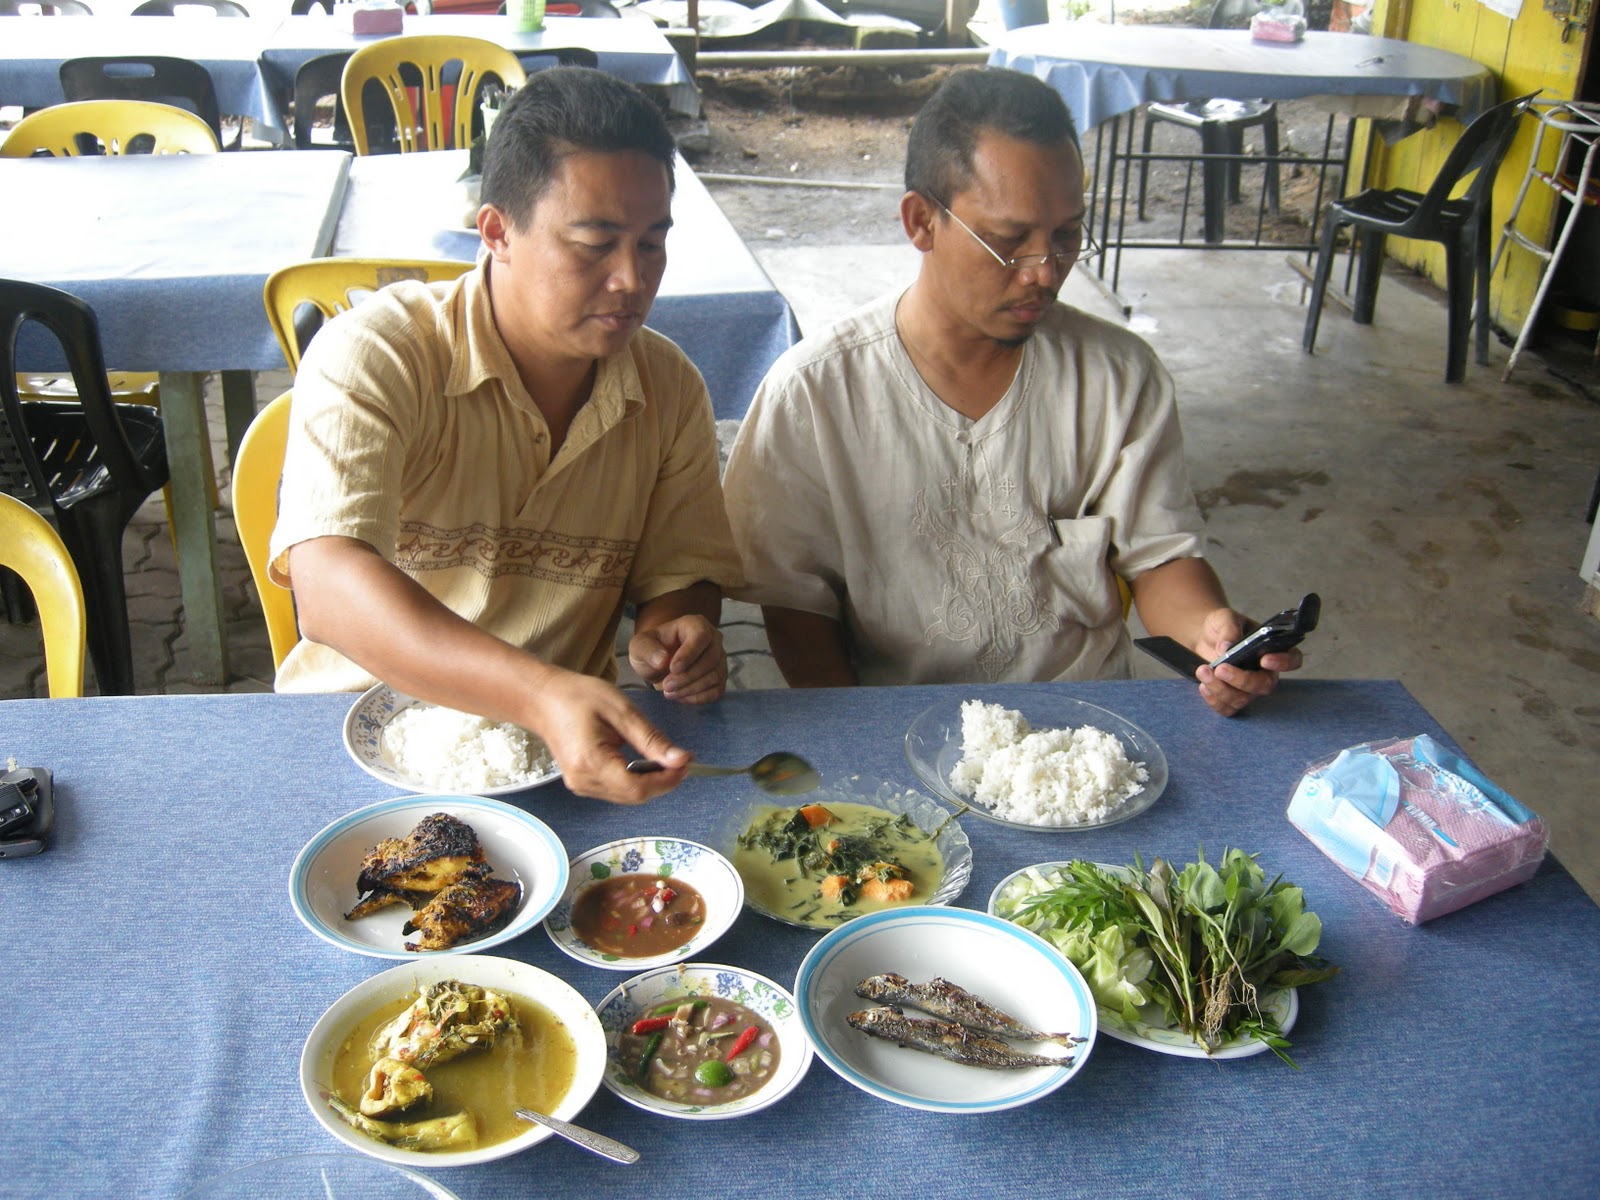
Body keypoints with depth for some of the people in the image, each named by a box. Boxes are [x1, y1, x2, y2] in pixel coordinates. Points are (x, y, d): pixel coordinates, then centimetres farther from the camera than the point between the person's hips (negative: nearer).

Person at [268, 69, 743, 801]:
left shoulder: (670, 390, 0)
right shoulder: (375, 356, -17)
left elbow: (680, 575, 10)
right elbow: (329, 589, -31)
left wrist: (671, 630, -16)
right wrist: (540, 693, -46)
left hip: (571, 737, 4)